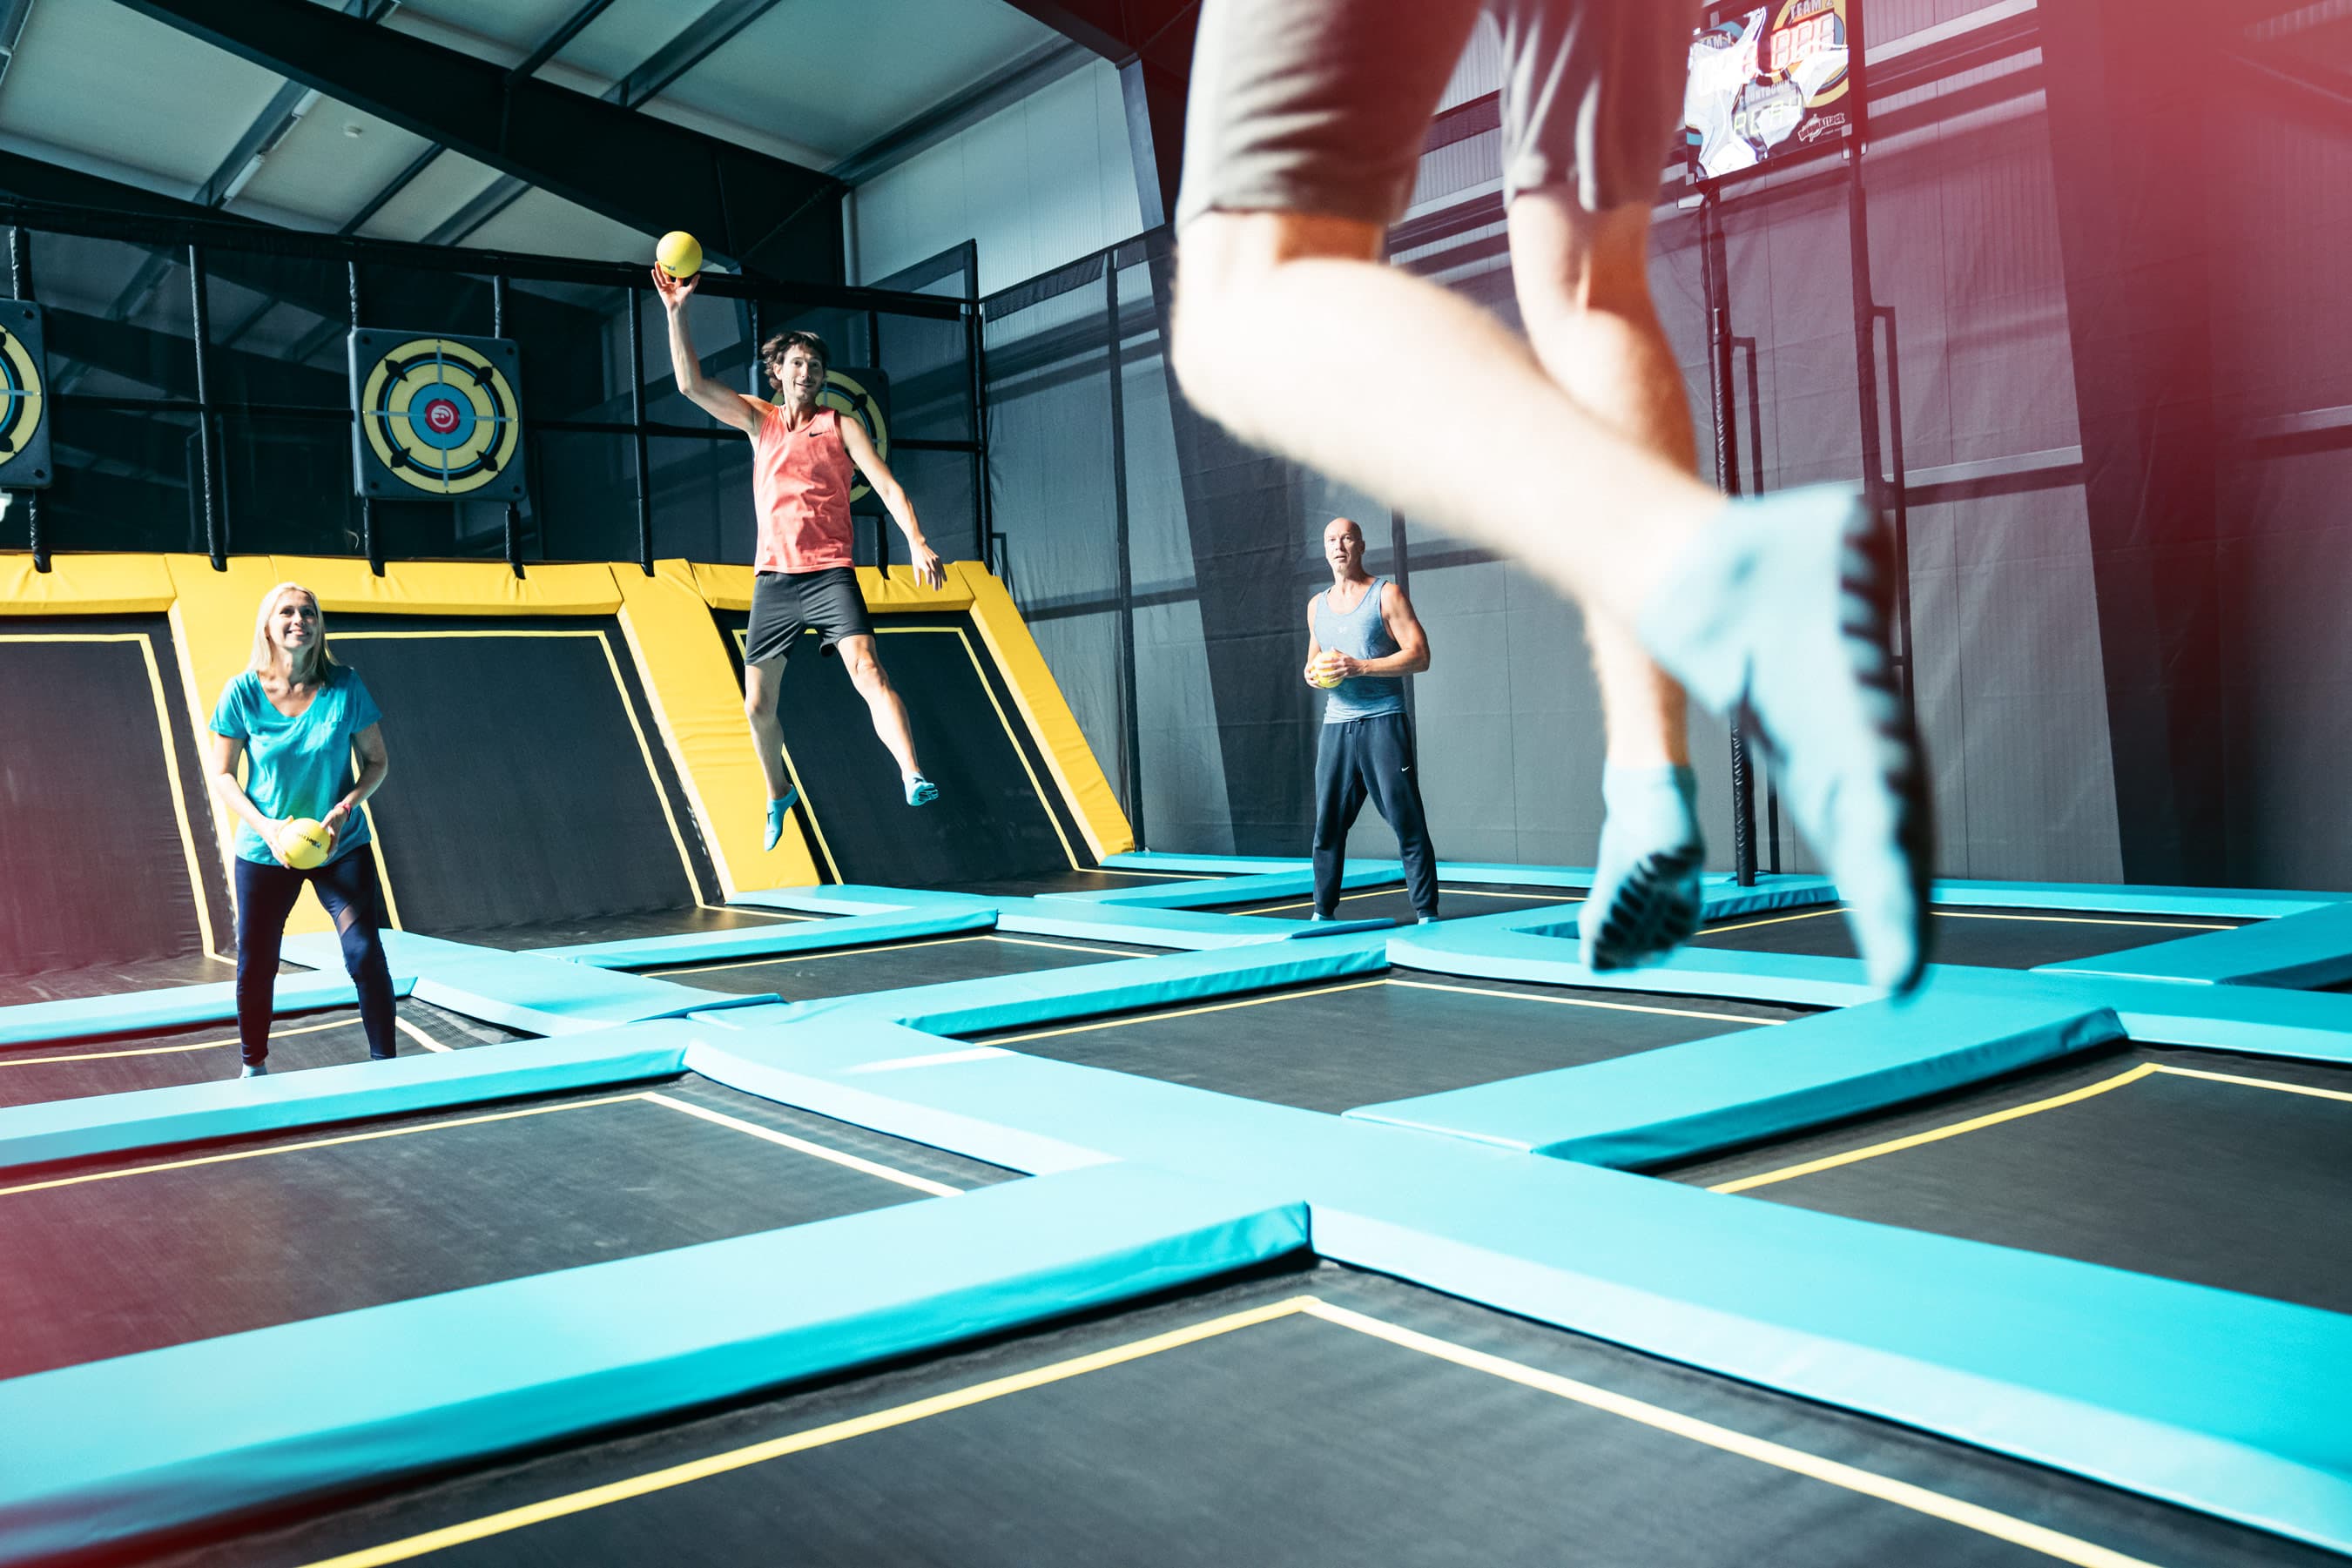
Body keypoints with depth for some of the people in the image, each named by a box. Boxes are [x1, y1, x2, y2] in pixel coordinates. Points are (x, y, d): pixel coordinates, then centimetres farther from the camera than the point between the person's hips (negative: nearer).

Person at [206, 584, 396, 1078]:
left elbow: (377, 762, 0)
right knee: (255, 964, 6)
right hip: (264, 849, 1)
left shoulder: (345, 686, -8)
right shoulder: (243, 692, -8)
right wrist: (264, 825, -16)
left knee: (365, 954, -9)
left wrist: (345, 808, -17)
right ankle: (254, 1067, 28)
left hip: (342, 847, 0)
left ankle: (386, 1064, 4)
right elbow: (222, 777, -1)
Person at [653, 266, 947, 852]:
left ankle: (913, 777, -32)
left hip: (830, 574, -3)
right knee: (758, 703, 9)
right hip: (773, 579, 3)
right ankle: (778, 793, 31)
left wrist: (916, 542, -18)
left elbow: (887, 484, -4)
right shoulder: (759, 420, 12)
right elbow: (692, 385, 2)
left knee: (868, 672, -24)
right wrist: (678, 312, -5)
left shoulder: (841, 425, 5)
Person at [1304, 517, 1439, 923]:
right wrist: (1312, 672, 4)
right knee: (1327, 825, 3)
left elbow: (1419, 656, -8)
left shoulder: (1386, 595, 0)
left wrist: (1359, 667, -17)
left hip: (1383, 723, -5)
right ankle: (1324, 912, 13)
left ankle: (1427, 914, -1)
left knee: (1408, 824, -5)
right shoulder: (1317, 605, 16)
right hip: (1336, 726, 5)